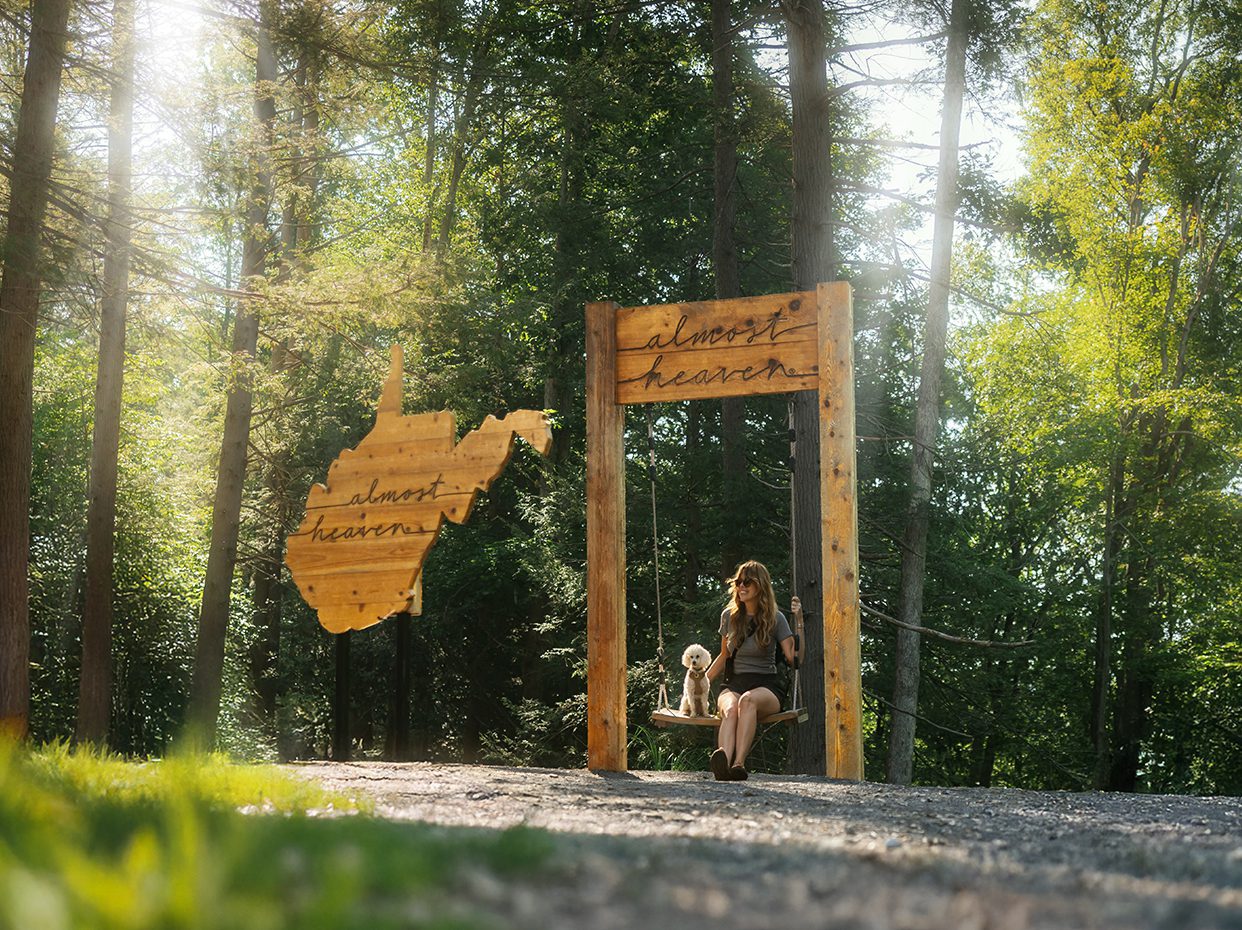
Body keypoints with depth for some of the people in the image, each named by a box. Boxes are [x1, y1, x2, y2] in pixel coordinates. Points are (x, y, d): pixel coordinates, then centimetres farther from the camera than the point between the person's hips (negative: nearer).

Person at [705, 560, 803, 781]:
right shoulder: (729, 616, 13)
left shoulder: (775, 619, 4)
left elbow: (794, 659, -5)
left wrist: (799, 622, -10)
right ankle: (723, 759, -68)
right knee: (730, 709, -37)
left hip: (766, 686, -2)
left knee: (748, 700, -40)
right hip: (733, 684, 2)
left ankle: (738, 763, -58)